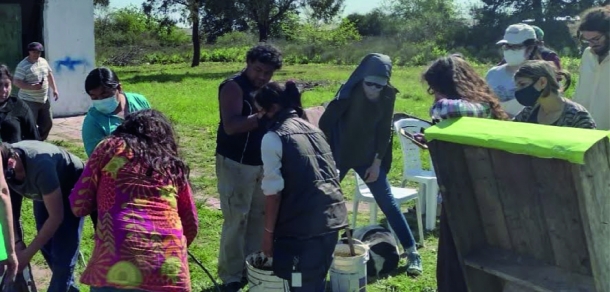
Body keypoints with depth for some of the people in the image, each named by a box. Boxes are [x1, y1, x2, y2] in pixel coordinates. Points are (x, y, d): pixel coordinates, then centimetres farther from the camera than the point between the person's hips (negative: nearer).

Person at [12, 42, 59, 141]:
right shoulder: (23, 65, -15)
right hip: (29, 101, -8)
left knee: (47, 123, 16)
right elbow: (17, 82, -18)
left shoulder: (43, 61, 7)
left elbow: (49, 75, 20)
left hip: (43, 100, 8)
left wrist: (55, 89, 13)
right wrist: (32, 87, -30)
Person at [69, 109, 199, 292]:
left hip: (118, 268, -3)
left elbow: (79, 205, 11)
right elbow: (191, 225, 28)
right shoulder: (174, 165, 23)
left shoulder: (111, 147, 14)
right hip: (170, 272, 3)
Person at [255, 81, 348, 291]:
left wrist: (269, 233, -2)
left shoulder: (273, 138, -6)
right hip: (332, 217, 8)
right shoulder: (313, 130, 16)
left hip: (303, 225, -7)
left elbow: (274, 192, -10)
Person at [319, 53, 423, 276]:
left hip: (367, 156, 2)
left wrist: (377, 162, -3)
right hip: (340, 155, -2)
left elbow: (384, 131, -2)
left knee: (388, 203, 0)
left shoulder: (387, 96, -11)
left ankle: (412, 252, 4)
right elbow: (326, 121, -15)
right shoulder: (349, 93, -21)